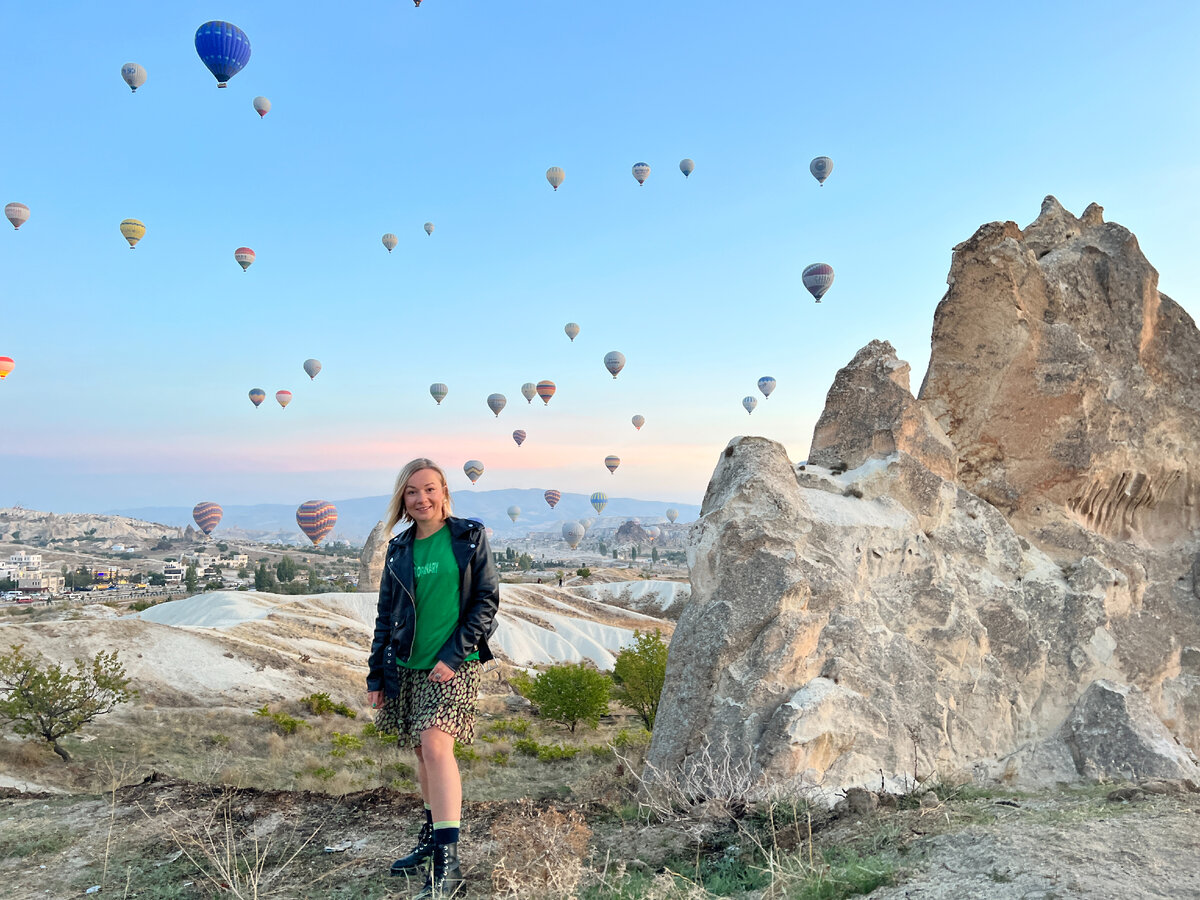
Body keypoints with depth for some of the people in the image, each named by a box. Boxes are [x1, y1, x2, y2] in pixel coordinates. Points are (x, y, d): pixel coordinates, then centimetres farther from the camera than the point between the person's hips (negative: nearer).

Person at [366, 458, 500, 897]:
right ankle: (432, 836, 30)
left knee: (435, 745, -18)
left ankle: (448, 862, -15)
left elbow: (487, 599, -6)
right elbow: (385, 615, 12)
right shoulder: (399, 549, 7)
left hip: (454, 664, -4)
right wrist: (376, 675, 9)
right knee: (423, 751, 12)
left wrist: (452, 655, -14)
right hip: (407, 665, 5)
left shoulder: (469, 537, -4)